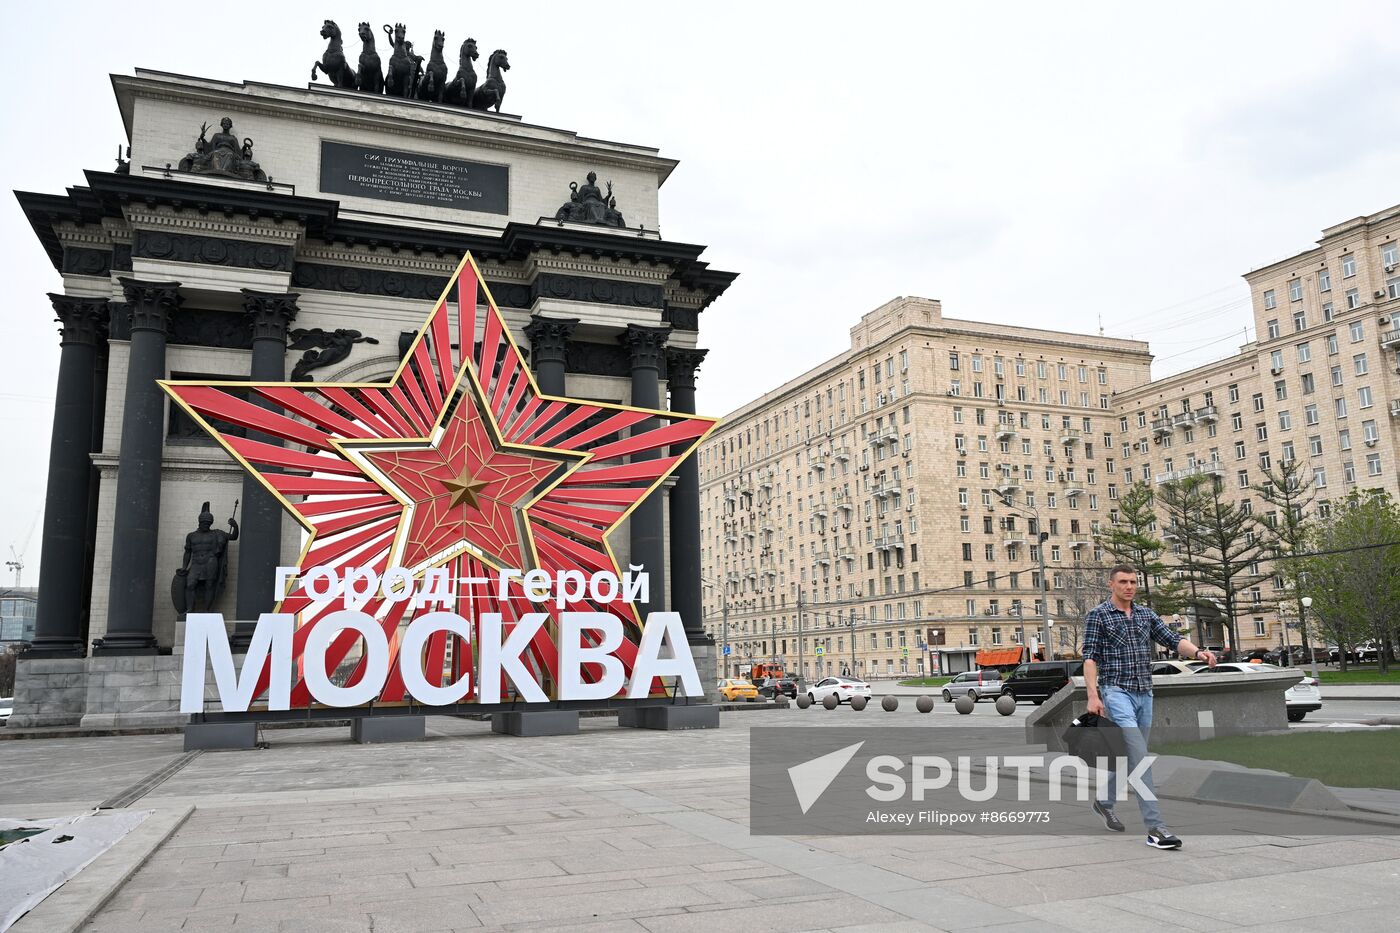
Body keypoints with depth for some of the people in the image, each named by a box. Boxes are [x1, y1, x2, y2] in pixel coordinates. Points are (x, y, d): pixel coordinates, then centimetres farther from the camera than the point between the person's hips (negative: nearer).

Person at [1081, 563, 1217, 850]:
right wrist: (1093, 695, -17)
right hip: (1116, 691, -6)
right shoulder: (1097, 616, -2)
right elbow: (1090, 657, -7)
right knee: (1139, 757, -17)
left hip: (1144, 694, 6)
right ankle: (1155, 826, -18)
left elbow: (1173, 639, 3)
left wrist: (1198, 652, -18)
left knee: (1132, 756, 15)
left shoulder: (1146, 615, 14)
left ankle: (1104, 800, 36)